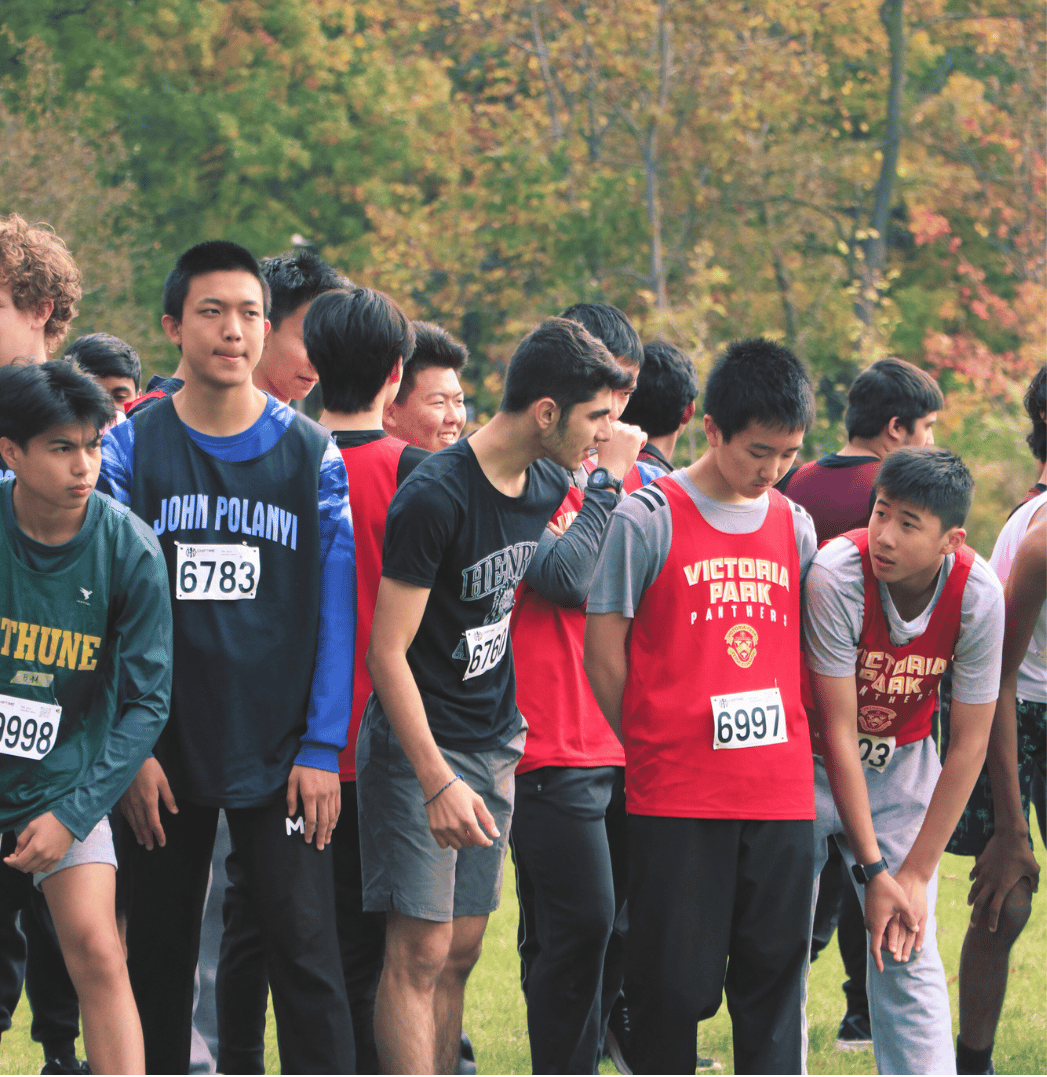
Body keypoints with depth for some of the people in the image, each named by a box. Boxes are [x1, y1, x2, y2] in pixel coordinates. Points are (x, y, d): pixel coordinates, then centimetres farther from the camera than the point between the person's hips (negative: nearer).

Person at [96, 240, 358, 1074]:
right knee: (159, 954, 8)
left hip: (281, 753, -1)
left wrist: (323, 749, -7)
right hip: (165, 754, 1)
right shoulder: (129, 451, 1)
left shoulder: (311, 457, 1)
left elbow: (336, 615, 1)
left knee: (305, 949, -6)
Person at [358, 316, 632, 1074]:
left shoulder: (548, 489, 4)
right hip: (419, 746, -8)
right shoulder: (435, 498, -20)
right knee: (421, 951, -11)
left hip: (497, 741, 8)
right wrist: (437, 780, -23)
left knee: (462, 951, 8)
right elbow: (387, 652, -19)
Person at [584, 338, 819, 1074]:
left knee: (775, 974, 5)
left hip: (781, 789, 4)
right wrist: (650, 748, 2)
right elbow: (605, 657, -2)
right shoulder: (648, 520, -5)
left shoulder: (795, 527, 10)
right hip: (677, 796, -4)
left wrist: (790, 746, 8)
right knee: (675, 980, 0)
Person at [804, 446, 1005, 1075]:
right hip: (814, 759, -1)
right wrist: (872, 869, -24)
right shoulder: (838, 575, -29)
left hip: (903, 763, 2)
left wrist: (917, 873, -14)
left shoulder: (979, 595, -22)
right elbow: (839, 730, -24)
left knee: (909, 953, -7)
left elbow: (970, 743, -13)